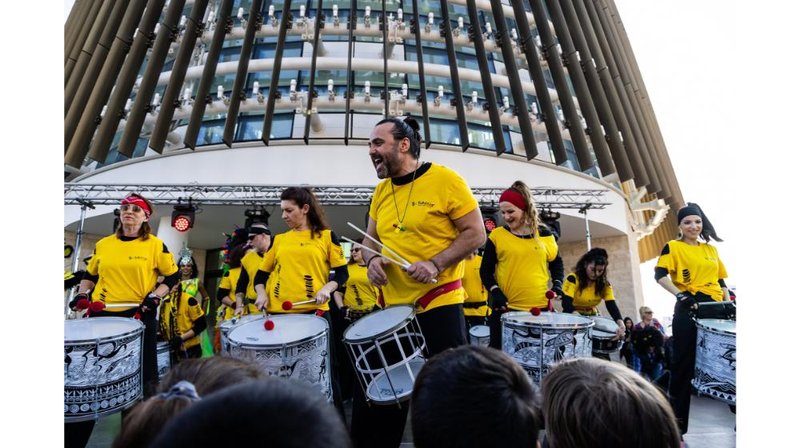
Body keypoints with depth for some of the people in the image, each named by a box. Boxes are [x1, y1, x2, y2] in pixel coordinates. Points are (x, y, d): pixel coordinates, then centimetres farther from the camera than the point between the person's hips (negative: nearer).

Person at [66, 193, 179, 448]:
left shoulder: (155, 245, -3)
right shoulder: (103, 245, 8)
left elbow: (173, 276, 1)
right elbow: (90, 274, 20)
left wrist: (155, 296, -14)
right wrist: (82, 294, 2)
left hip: (139, 317, -3)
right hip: (101, 315, 3)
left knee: (139, 378, 7)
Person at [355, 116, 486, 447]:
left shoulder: (445, 180, -10)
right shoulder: (381, 191, 9)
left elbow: (475, 233, -9)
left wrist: (435, 264, -21)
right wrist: (373, 259, -5)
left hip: (440, 306, -6)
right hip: (393, 308, 6)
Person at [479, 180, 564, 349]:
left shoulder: (544, 234, 5)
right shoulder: (497, 235, -2)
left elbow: (556, 263, 17)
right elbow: (486, 270, 1)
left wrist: (557, 284, 1)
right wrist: (495, 292, -13)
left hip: (541, 306, 2)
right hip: (506, 308, -2)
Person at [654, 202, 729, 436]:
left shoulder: (711, 249, 17)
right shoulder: (673, 247, 0)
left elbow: (721, 280, 20)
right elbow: (660, 275, -13)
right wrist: (680, 295, -24)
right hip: (688, 309, -5)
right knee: (684, 363, -1)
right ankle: (678, 421, 9)